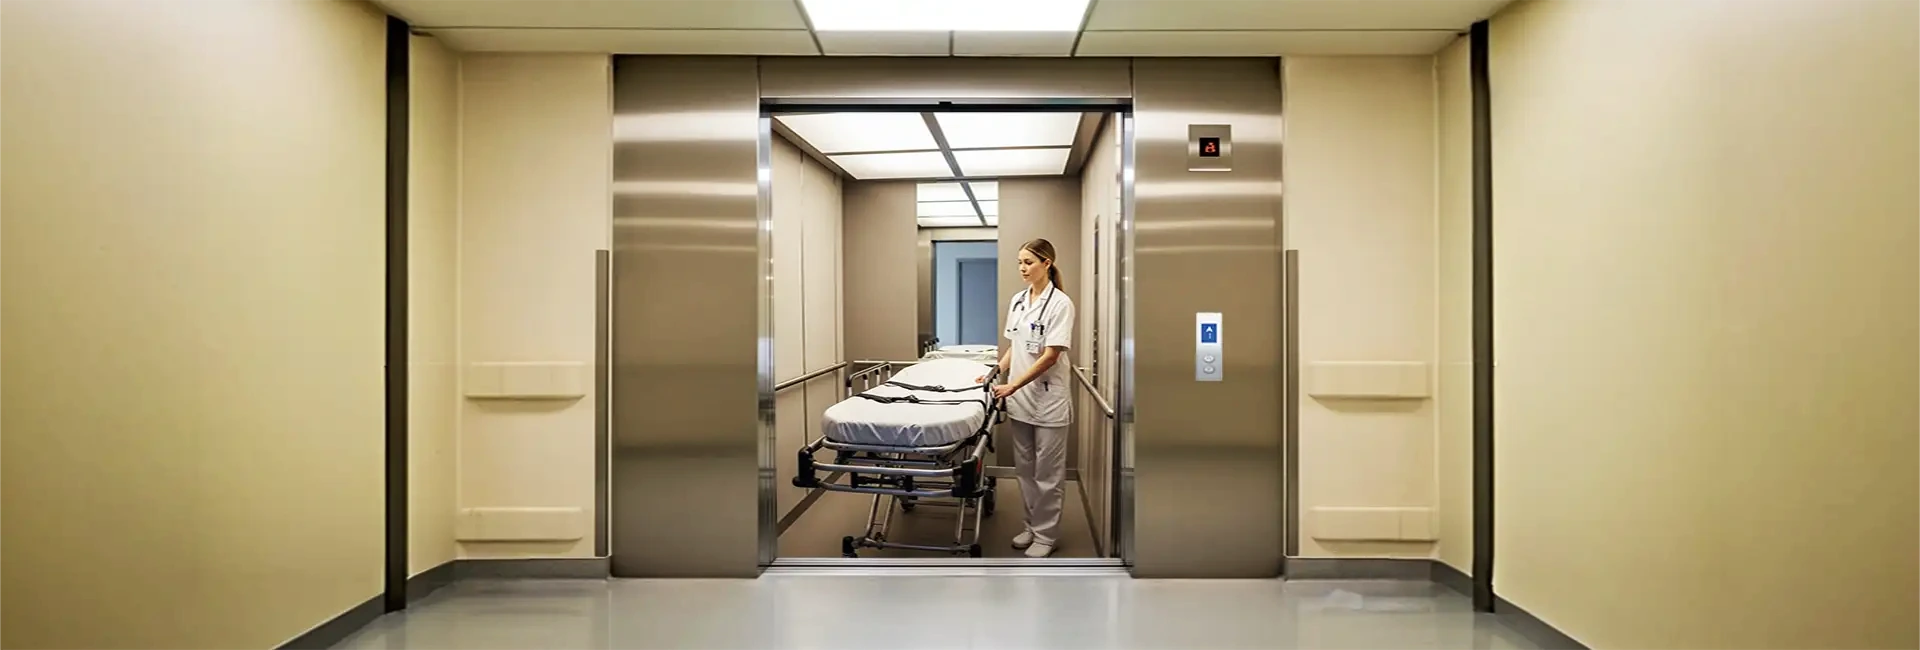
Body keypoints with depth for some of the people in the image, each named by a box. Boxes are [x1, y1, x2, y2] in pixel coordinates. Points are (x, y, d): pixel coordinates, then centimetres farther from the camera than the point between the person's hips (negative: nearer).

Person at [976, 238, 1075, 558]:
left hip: (1048, 398, -6)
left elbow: (1050, 356, -17)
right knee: (1025, 467, 13)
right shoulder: (1018, 300, 8)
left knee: (1047, 471, 4)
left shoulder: (1060, 303, -13)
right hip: (1020, 398, 6)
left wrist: (1012, 386, -20)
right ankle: (1033, 526, 26)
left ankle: (1046, 535, 15)